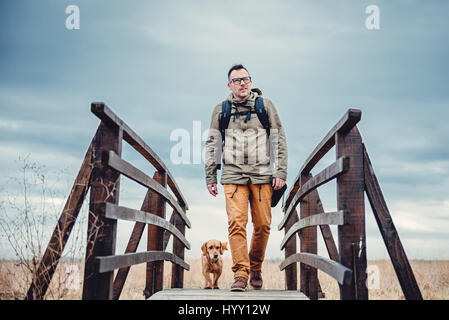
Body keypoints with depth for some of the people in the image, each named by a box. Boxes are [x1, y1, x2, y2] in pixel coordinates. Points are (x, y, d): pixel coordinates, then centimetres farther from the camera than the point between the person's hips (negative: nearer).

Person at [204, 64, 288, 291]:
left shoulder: (265, 105, 9)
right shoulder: (221, 110, 10)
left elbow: (279, 139, 8)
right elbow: (212, 144, 14)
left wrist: (281, 172, 0)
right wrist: (210, 176, 10)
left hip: (262, 174, 0)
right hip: (233, 175, 0)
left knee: (262, 224, 1)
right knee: (236, 223, -12)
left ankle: (256, 269, 20)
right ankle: (240, 274, -8)